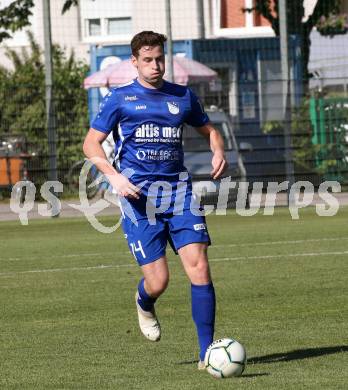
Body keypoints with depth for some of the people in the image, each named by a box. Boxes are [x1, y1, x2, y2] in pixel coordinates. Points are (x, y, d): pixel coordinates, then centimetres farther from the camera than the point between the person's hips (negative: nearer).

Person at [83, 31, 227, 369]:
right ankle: (144, 304, 32)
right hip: (138, 195, -3)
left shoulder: (183, 97, 12)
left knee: (198, 266, -13)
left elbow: (209, 130, 26)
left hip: (178, 189, 3)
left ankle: (207, 352, -8)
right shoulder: (119, 99, 3)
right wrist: (114, 176, -12)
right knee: (158, 281, -8)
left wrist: (218, 153, 3)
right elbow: (91, 144, 4)